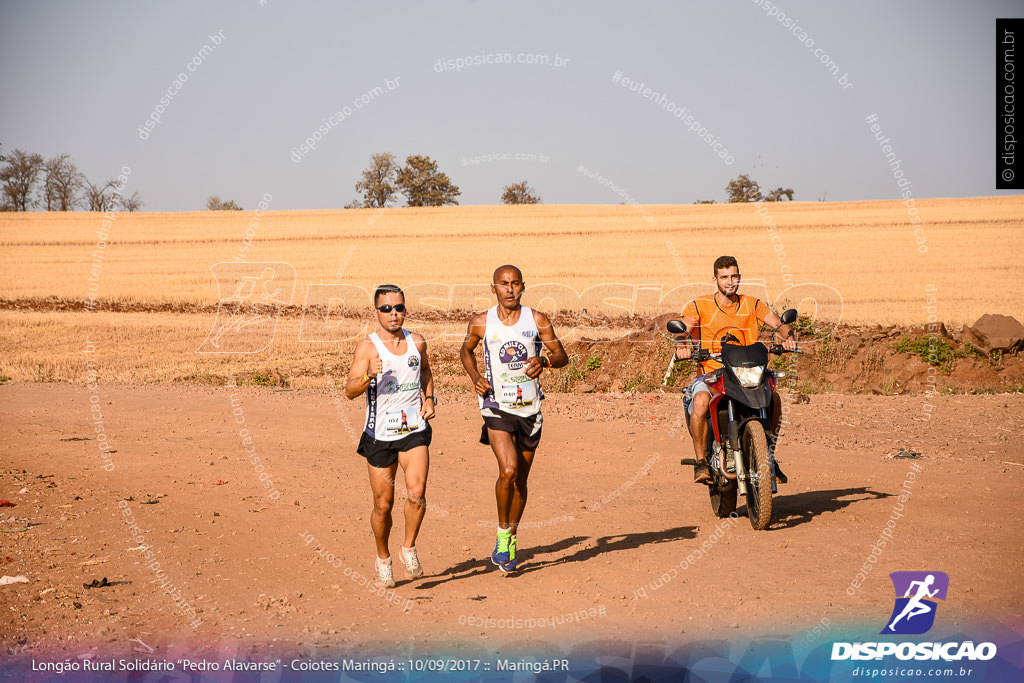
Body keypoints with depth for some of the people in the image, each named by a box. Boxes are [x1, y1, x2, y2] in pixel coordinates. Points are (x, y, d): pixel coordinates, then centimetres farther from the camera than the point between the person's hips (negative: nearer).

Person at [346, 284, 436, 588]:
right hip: (380, 435, -2)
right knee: (383, 504, 5)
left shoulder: (417, 342, 5)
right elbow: (350, 391, -14)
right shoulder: (368, 346, -7)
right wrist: (369, 375, -32)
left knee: (417, 493, -17)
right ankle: (383, 559, 27)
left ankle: (409, 548, 5)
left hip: (414, 431, 2)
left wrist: (429, 398, 11)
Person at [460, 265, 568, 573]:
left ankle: (512, 538, 30)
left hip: (529, 408, 2)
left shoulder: (537, 320, -2)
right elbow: (466, 350, 17)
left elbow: (562, 356, 2)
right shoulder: (481, 323, -2)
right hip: (497, 406, -2)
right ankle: (502, 533, 0)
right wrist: (475, 377, -2)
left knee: (521, 480, 10)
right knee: (508, 470, -21)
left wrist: (544, 361, -20)